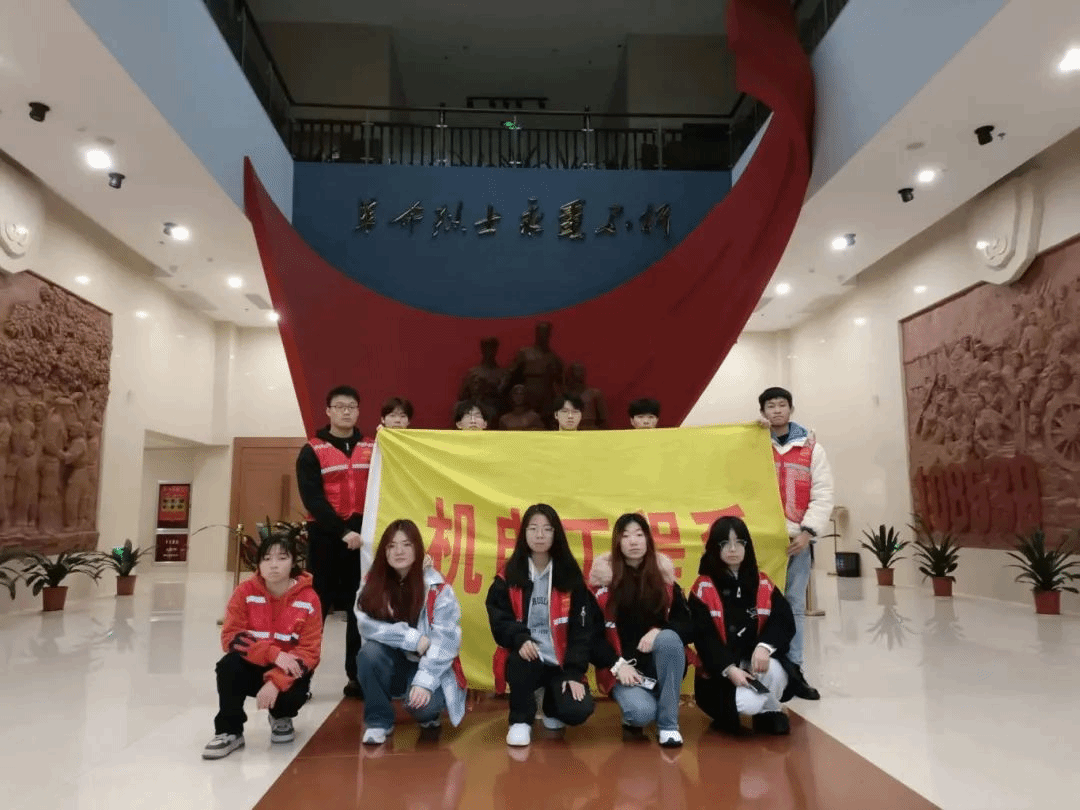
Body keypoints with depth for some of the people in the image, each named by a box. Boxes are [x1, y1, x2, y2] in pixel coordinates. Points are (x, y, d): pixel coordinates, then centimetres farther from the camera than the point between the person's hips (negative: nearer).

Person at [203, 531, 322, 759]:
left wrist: (276, 681, -31)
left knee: (292, 695, -31)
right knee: (228, 666, -30)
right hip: (253, 666, 1)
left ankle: (281, 717, 11)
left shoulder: (309, 599, -15)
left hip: (288, 672, -1)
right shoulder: (245, 592, -11)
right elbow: (230, 637, -17)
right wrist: (273, 653, -29)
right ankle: (229, 731, -7)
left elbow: (309, 651, -17)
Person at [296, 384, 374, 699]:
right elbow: (312, 498, -8)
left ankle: (358, 676, 12)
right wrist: (342, 531, -17)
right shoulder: (312, 451, 1)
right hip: (326, 537, -2)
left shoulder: (373, 449, 9)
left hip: (363, 536, 3)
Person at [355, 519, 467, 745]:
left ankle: (428, 711, 8)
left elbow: (445, 640, -19)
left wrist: (425, 681, -30)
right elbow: (367, 625, -17)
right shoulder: (372, 582, -6)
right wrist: (414, 639, -25)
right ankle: (379, 720, -7)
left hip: (428, 667, -3)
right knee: (369, 652, -29)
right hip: (391, 663, 3)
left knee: (422, 703, -32)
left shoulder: (437, 588, -15)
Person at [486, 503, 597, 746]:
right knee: (521, 660, -36)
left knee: (578, 711, -23)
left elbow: (581, 627, -2)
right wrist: (520, 639, -27)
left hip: (561, 662, 1)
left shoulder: (570, 576, 0)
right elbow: (498, 616, -6)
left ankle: (551, 706, 18)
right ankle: (521, 720, -5)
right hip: (524, 658, -1)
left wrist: (574, 672, -11)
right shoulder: (508, 576, 1)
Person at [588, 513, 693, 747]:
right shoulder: (605, 579, -5)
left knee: (669, 638, -32)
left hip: (660, 666, 2)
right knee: (642, 712, -31)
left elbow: (689, 626, -4)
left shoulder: (663, 577, 0)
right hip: (621, 668, -2)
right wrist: (617, 665, -16)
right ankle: (632, 717, 9)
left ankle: (668, 724, -16)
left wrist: (660, 631, -22)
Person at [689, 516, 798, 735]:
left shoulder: (763, 584, 4)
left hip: (757, 660, 3)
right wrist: (729, 669, -25)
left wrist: (765, 646, -27)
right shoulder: (703, 589, -7)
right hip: (720, 670, -3)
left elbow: (784, 621, -6)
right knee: (747, 703, -31)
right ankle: (726, 712, 8)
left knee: (773, 669, -32)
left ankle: (770, 711, 2)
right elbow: (704, 637, -11)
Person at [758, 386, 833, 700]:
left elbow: (823, 495, 3)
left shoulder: (812, 448, 8)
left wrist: (807, 531, -8)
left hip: (797, 539, 1)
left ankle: (793, 670, 16)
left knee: (795, 605, 7)